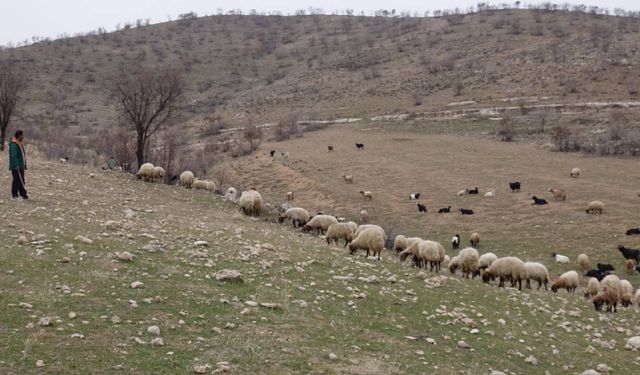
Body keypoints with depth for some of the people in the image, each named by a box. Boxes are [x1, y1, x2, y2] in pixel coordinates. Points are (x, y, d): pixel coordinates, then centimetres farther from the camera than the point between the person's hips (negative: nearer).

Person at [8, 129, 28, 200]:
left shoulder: (20, 144, 16)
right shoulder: (14, 144, -16)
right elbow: (13, 156, -22)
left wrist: (24, 165, 21)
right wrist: (16, 166, -26)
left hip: (21, 167, 10)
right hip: (16, 167, -10)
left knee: (21, 181, 11)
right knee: (17, 180, -7)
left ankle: (23, 194, 15)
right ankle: (14, 195, 0)